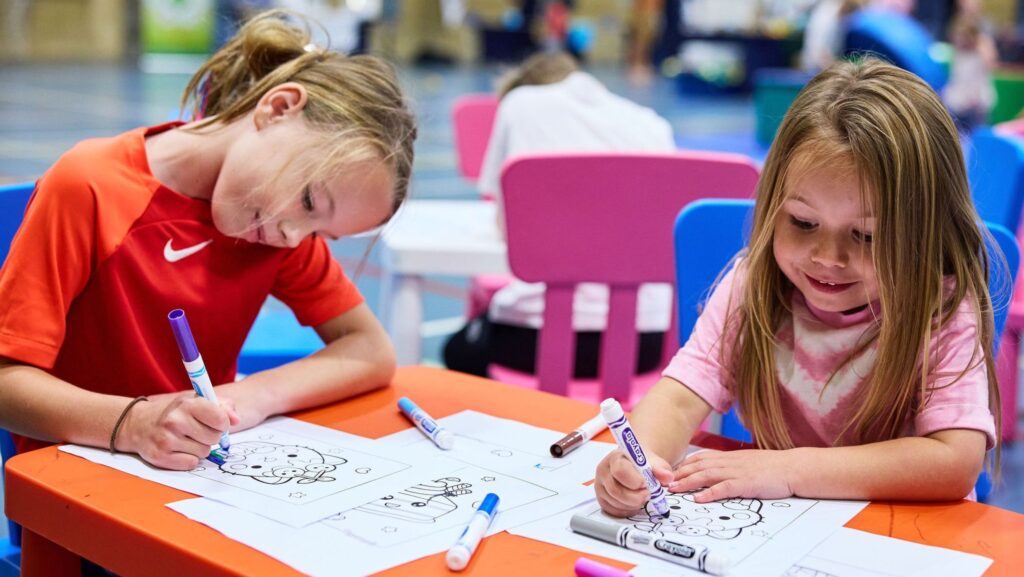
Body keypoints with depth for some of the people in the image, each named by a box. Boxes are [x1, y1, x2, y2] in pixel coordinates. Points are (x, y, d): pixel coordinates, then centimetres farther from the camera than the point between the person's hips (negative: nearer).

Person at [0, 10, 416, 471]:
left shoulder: (283, 231, -2)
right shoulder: (87, 189, -17)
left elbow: (373, 351, -3)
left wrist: (255, 396, -20)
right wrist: (132, 424, -34)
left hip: (202, 474, 3)